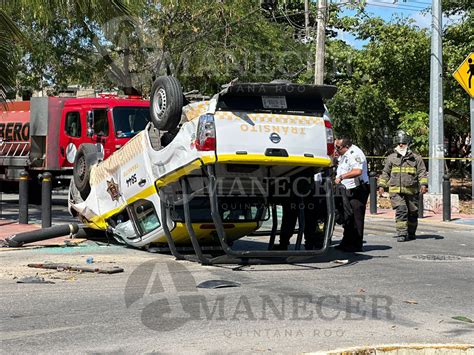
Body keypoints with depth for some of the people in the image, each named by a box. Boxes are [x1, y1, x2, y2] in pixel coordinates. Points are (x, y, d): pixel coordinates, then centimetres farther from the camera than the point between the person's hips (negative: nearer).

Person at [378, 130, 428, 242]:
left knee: (412, 213, 10)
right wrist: (381, 185, 8)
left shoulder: (416, 158, 6)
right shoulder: (391, 158, 12)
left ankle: (411, 233, 26)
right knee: (401, 211, -16)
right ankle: (401, 234, -15)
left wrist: (423, 184, -12)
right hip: (396, 191, -1)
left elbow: (422, 173, 3)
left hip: (411, 191, 1)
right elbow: (385, 173, 17)